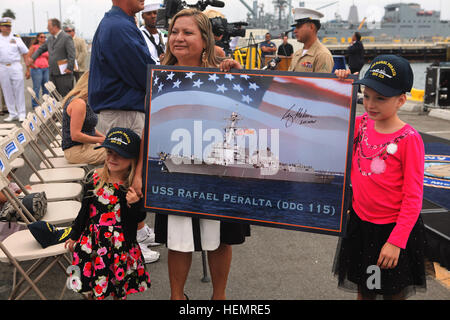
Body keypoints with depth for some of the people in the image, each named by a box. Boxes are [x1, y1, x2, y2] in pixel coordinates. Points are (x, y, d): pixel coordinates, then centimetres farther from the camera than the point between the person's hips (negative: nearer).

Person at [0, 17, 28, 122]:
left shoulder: (16, 38, 5)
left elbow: (25, 53, 7)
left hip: (15, 66, -2)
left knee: (19, 91, -3)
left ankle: (21, 114, 4)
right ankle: (12, 114, 14)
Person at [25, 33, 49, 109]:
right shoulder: (34, 47, -1)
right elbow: (27, 57, -5)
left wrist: (48, 64, 11)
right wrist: (33, 65, -10)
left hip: (46, 69, 5)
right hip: (36, 69, -5)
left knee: (46, 88, 6)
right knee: (36, 88, -4)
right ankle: (35, 105, 4)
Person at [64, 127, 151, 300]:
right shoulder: (95, 179, -4)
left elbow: (139, 218, -9)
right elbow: (84, 210, 7)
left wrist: (135, 204, -28)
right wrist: (75, 235, 13)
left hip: (120, 245, -2)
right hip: (93, 240, 2)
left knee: (120, 287, 14)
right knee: (94, 286, 16)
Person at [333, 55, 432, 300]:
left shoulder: (409, 139, -20)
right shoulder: (361, 124, -4)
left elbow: (413, 197, -17)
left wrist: (396, 241, -20)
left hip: (394, 229, -4)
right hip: (360, 222, 5)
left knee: (393, 292, 15)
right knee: (363, 289, 21)